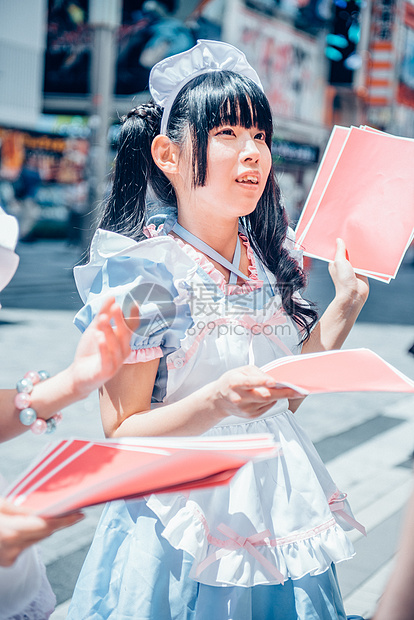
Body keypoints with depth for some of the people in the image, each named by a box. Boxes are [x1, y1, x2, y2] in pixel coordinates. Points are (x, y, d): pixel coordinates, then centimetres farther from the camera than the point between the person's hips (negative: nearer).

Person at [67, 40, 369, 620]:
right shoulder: (146, 270, -16)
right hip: (185, 517, -5)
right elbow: (121, 433, -16)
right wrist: (218, 403, -31)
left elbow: (289, 395, 7)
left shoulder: (274, 259, 1)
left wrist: (347, 302, 1)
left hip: (280, 502, 6)